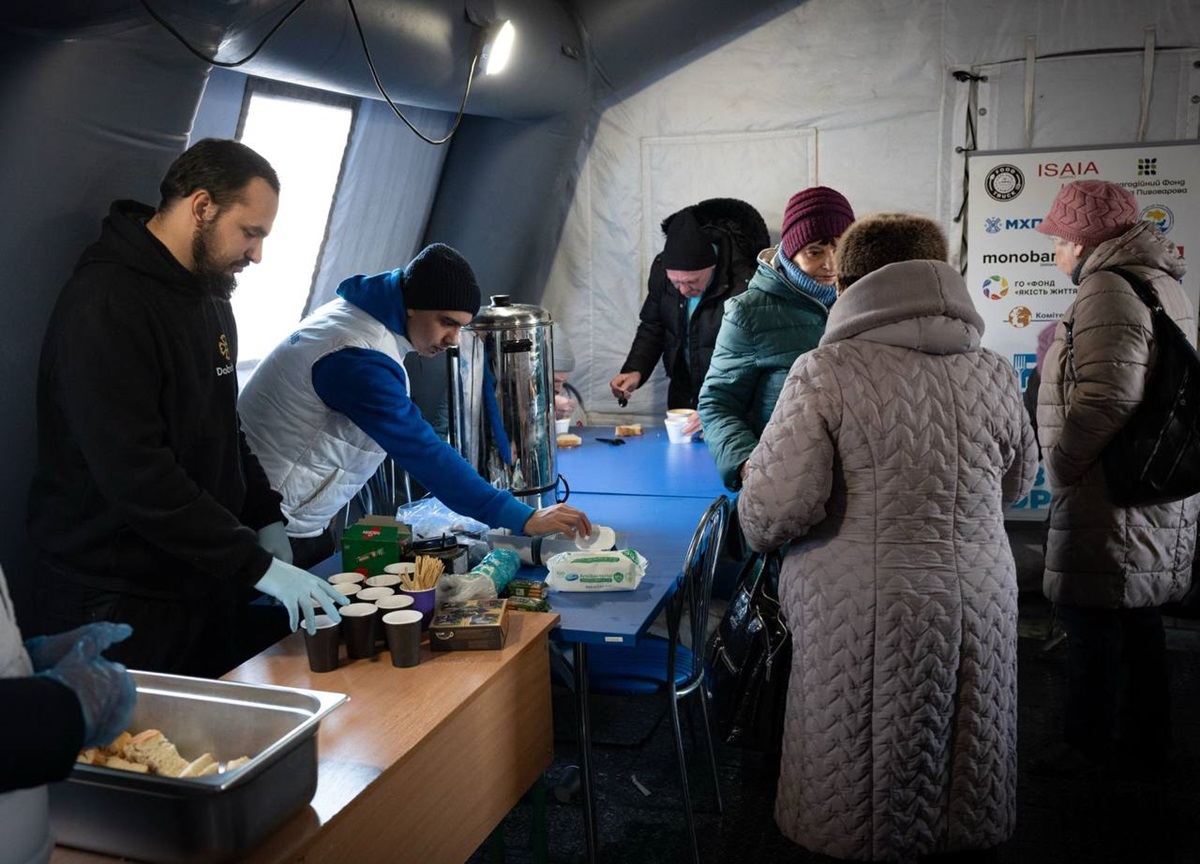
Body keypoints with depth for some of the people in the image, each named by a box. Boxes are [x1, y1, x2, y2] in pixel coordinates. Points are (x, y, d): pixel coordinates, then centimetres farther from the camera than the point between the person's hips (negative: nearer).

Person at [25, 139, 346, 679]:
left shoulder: (211, 296, 11)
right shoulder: (106, 303, -19)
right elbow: (133, 472, -26)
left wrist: (265, 518, 6)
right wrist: (257, 564, -25)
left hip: (207, 588, 8)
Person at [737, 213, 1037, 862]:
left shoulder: (826, 372, -13)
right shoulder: (994, 375, 2)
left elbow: (779, 505, -17)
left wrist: (758, 525, 4)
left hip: (867, 618, -4)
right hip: (980, 607, 5)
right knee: (972, 808, 22)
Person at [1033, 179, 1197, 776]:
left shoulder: (1108, 290, -16)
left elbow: (1108, 398, -27)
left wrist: (1061, 464, -15)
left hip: (1109, 499, -10)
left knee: (1089, 618, 2)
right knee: (1136, 617, 18)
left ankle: (1086, 744, 15)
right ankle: (1145, 742, 30)